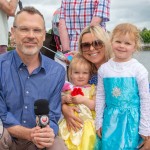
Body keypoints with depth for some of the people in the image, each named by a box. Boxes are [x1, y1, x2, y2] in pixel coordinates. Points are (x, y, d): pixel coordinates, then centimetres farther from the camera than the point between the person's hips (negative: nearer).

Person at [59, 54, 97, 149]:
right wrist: (64, 99, -6)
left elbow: (96, 106, -5)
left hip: (86, 120, -2)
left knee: (88, 134, -22)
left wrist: (83, 100, -14)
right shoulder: (68, 88, 10)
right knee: (60, 131, -14)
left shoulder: (92, 89, 4)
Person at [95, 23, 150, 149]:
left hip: (131, 119, -2)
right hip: (110, 118, 2)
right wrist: (99, 122, 8)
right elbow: (100, 96, 7)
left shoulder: (139, 69, -7)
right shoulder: (104, 68, 1)